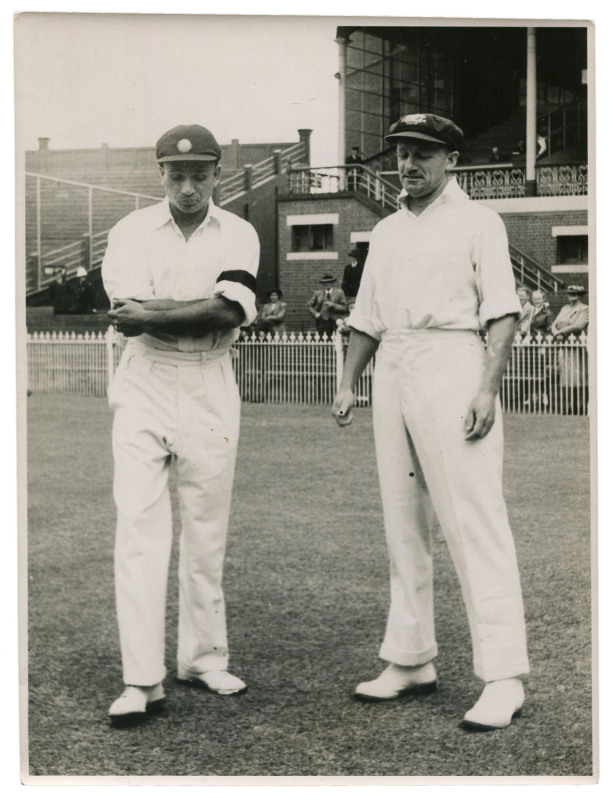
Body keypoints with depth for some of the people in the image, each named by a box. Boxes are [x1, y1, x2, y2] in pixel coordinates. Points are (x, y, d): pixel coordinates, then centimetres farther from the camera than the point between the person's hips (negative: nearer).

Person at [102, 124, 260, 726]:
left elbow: (231, 310, -13)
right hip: (143, 388, -1)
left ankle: (204, 657, 21)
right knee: (139, 530, -8)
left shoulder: (238, 235, 5)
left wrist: (152, 313, -16)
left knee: (207, 532, 7)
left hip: (210, 390, 1)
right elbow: (129, 317, -11)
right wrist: (205, 309, -13)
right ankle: (142, 681, -6)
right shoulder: (131, 231, 2)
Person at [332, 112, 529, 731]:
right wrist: (347, 383, 13)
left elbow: (502, 313, -7)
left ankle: (503, 678, -9)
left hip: (451, 366, -7)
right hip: (391, 374, 7)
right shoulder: (386, 232, 20)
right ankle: (410, 662, 17)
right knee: (401, 522, 9)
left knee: (473, 523, -11)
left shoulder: (476, 221, 1)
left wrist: (487, 389, -17)